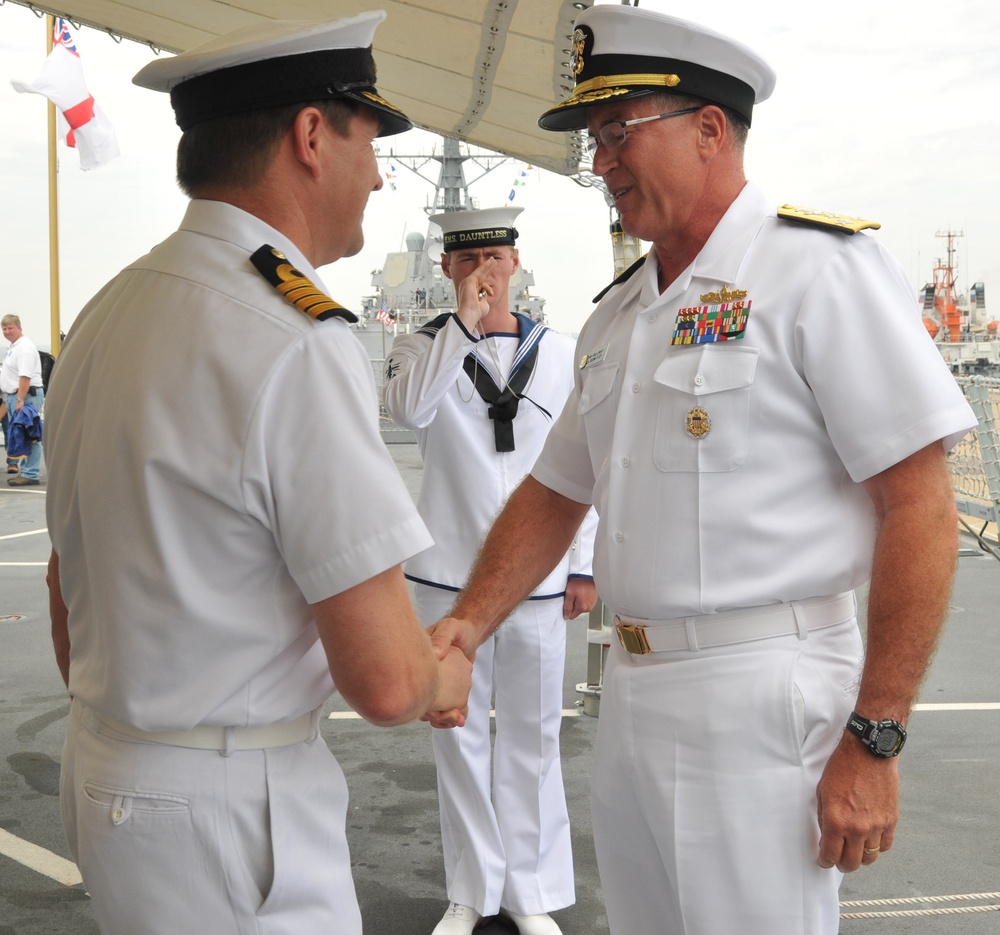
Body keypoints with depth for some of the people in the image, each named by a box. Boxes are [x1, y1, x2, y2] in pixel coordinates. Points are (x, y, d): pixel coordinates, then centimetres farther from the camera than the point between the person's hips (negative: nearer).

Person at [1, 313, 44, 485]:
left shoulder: (24, 347, -15)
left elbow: (25, 376, -23)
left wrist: (20, 400, -27)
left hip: (26, 395, -11)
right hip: (14, 395, 11)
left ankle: (30, 475, -12)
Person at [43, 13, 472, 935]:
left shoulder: (105, 315, 4)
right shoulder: (297, 345, -23)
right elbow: (384, 679, -23)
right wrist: (447, 676, -1)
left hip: (102, 772, 9)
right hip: (226, 819, -8)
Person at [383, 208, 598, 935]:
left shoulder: (561, 353, 6)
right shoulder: (423, 346, 2)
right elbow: (410, 409, -21)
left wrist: (585, 567, 5)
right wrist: (465, 322, -20)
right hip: (448, 576, 0)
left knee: (533, 736, 9)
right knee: (459, 735, 9)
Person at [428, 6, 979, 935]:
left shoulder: (819, 268, -10)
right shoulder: (614, 317, 13)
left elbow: (919, 508, -14)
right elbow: (553, 494, 18)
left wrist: (873, 741, -17)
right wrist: (465, 625, 2)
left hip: (760, 697, -7)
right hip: (631, 686, 7)